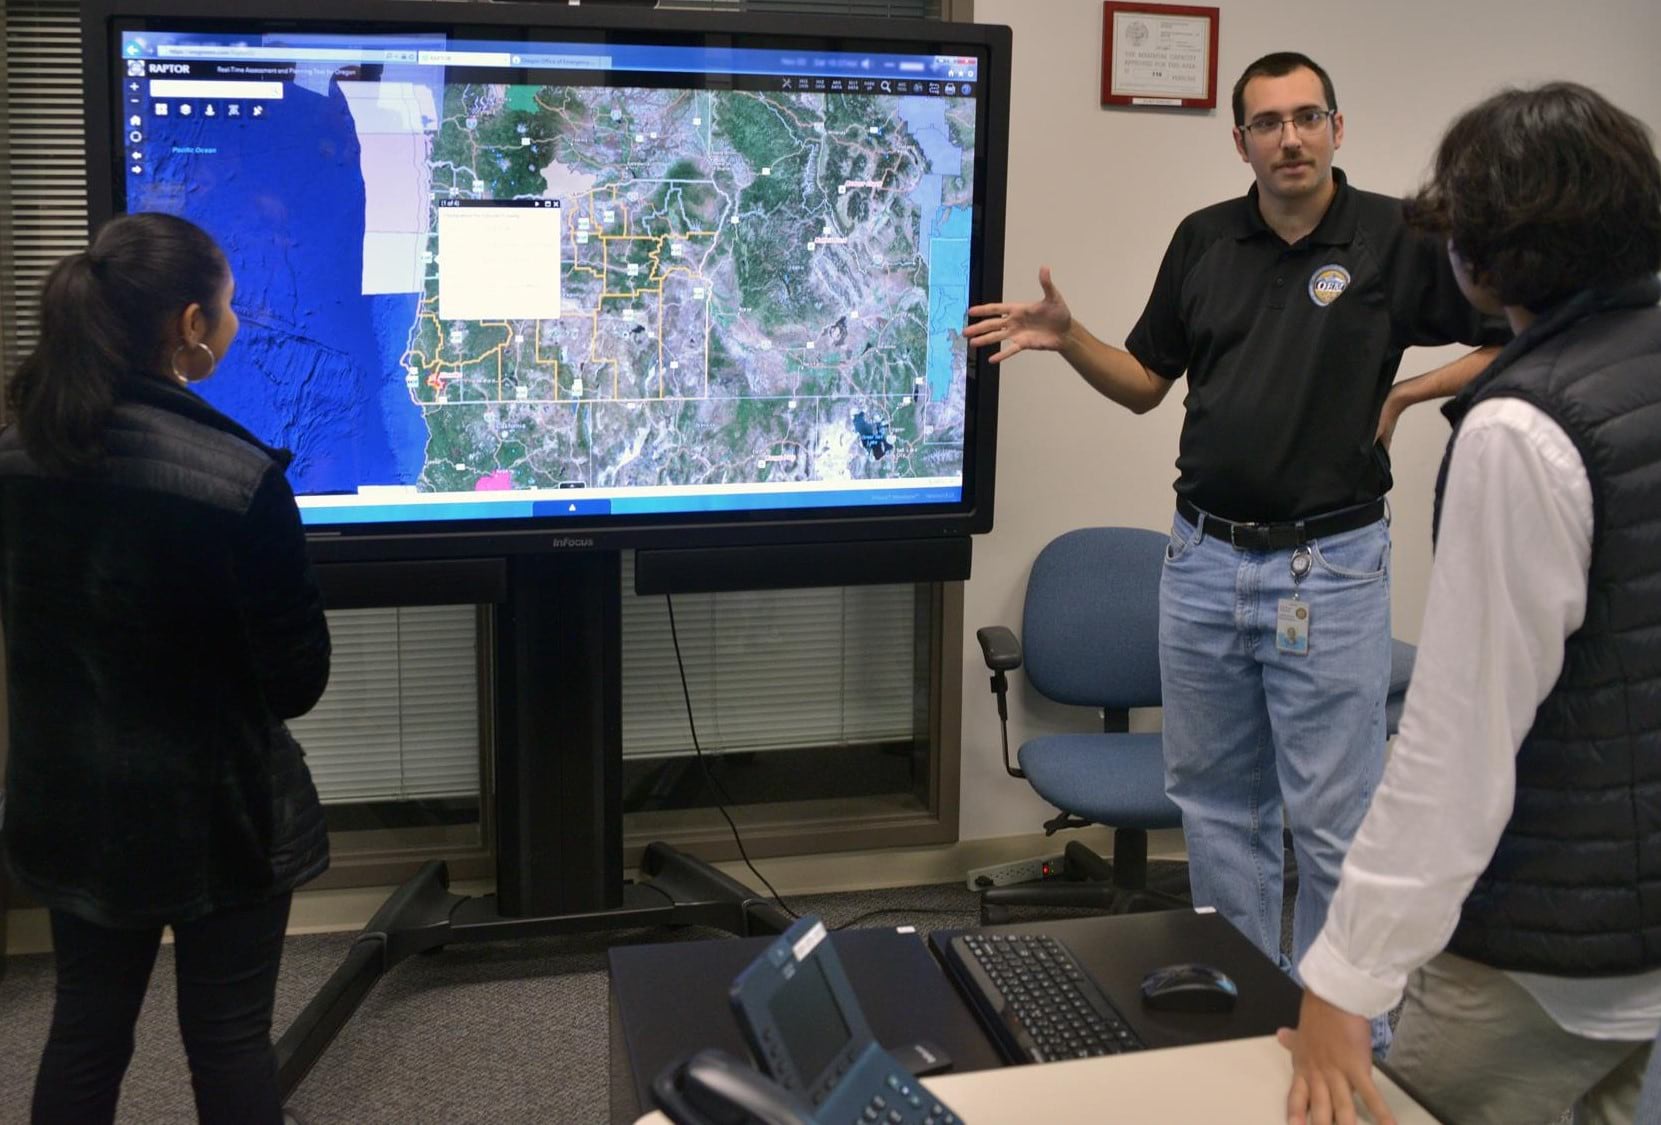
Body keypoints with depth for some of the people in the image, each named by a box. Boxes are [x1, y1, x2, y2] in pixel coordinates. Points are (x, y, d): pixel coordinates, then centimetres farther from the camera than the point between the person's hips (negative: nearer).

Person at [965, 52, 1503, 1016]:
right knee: (1216, 804, 14)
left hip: (1330, 568, -5)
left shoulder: (1400, 239, -6)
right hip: (1204, 560, 5)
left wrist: (1409, 394, -10)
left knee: (1332, 820, 1)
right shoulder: (1204, 242, 7)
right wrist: (1066, 338, -3)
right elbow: (1144, 384, 13)